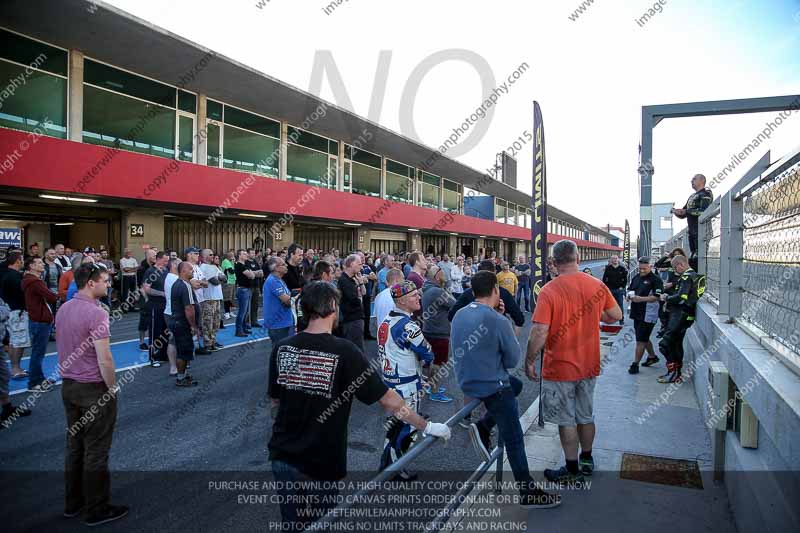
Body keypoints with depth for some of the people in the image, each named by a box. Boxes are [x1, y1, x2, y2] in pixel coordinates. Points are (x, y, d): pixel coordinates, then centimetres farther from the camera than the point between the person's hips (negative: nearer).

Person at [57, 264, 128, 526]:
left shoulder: (63, 309, 4)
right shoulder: (96, 313, -22)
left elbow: (62, 347, 13)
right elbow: (104, 360, -23)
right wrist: (112, 387, -9)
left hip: (68, 386, 8)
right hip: (94, 389, -8)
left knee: (74, 446, 19)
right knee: (96, 451, 4)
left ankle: (72, 503, 31)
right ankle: (96, 509, 16)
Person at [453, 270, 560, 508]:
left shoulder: (459, 315, 0)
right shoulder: (498, 321, -21)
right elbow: (513, 359, -11)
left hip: (467, 382, 8)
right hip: (492, 386, -8)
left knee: (515, 385, 30)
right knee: (514, 439, 6)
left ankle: (483, 428, 18)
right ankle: (529, 493, 16)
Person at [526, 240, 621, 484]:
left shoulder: (548, 291, -20)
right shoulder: (597, 285, -5)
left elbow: (539, 333, -23)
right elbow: (616, 315, 7)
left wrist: (529, 361, -11)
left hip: (559, 368, -5)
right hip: (589, 365, 5)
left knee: (566, 421, 9)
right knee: (586, 416, 22)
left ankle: (572, 471, 22)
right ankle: (587, 460, 39)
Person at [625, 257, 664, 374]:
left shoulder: (656, 280, -12)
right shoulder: (636, 277, 11)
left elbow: (657, 297, -19)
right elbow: (629, 289, 20)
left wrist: (641, 299, -28)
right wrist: (629, 295, -4)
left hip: (648, 315, -8)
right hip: (636, 313, 8)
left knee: (641, 340, -5)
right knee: (644, 338, 21)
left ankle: (635, 364, 1)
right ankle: (652, 356, 41)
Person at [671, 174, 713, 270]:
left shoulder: (705, 194, -4)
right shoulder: (692, 196, 23)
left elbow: (704, 211, -20)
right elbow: (683, 214, 24)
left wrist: (686, 211, -17)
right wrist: (675, 211, 3)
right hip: (692, 231, 9)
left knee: (698, 259, -14)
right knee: (692, 260, 10)